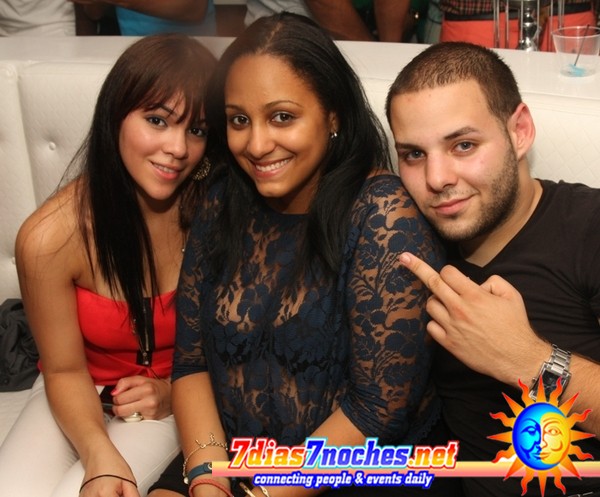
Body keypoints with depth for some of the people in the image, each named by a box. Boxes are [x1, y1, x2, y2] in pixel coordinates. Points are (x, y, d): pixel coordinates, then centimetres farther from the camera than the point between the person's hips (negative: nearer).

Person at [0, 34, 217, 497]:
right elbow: (65, 370, -10)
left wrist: (174, 391, -17)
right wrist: (99, 454, -26)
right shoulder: (51, 236, -22)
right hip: (85, 391, 1)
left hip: (177, 397, -1)